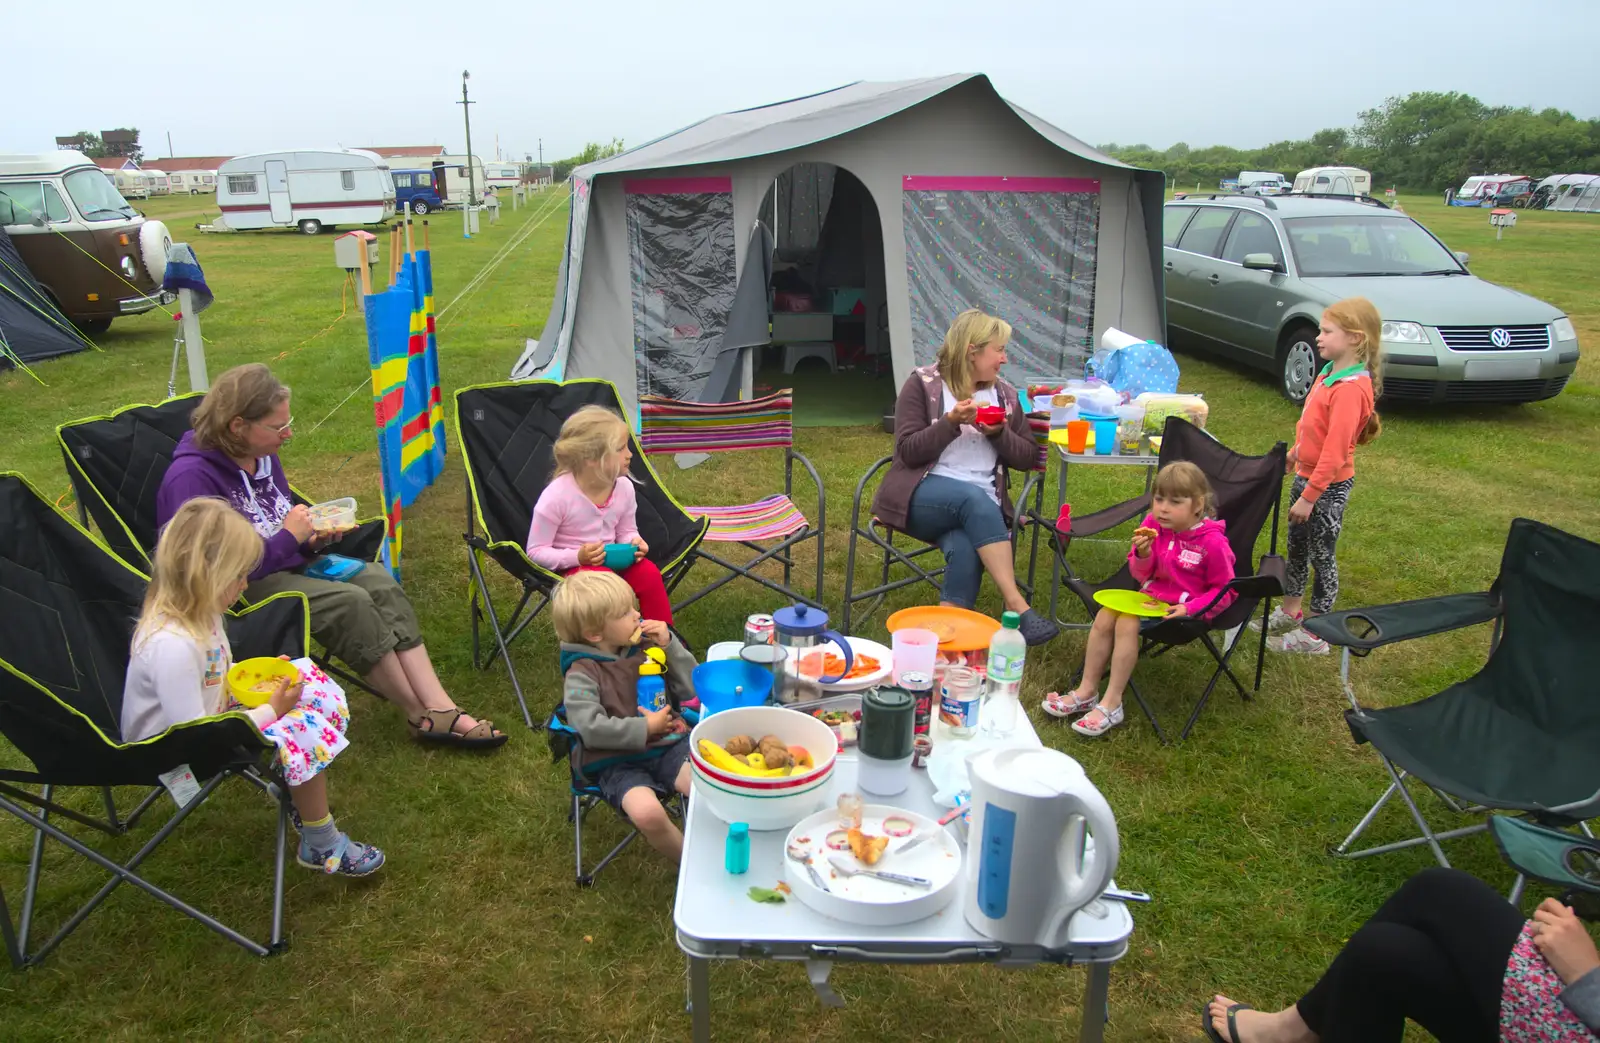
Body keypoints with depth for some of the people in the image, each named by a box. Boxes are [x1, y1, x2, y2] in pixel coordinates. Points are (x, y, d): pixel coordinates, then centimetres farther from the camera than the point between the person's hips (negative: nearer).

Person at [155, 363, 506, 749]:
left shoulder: (263, 455, 6)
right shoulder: (191, 477, -20)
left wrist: (313, 537, -1)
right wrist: (289, 537, -19)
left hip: (289, 563, 8)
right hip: (242, 588, -8)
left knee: (381, 584, -16)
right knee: (349, 602, -28)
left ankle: (442, 709, -22)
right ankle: (421, 716, -14)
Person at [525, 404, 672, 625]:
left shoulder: (624, 487, -7)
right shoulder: (557, 496, -23)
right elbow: (536, 551, -15)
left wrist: (634, 542, -14)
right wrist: (577, 557, -29)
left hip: (612, 562, 5)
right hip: (571, 567, -5)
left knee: (649, 573, -22)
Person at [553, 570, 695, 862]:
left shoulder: (645, 646, 7)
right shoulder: (581, 674, -7)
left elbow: (692, 688, 8)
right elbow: (591, 728, -19)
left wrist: (669, 645, -4)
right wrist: (644, 728, -15)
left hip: (667, 745, 4)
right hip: (617, 763, -3)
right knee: (647, 813, -32)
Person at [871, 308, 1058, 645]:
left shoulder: (1004, 395, 16)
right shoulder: (923, 384, 4)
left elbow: (1029, 457, 14)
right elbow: (908, 451, -5)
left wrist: (998, 433, -5)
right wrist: (952, 421, -17)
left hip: (981, 504, 3)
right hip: (923, 497, -3)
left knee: (964, 549, -33)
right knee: (974, 497, -36)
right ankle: (1018, 607, -37)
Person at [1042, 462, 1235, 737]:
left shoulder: (1212, 541, -16)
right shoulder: (1153, 524, -3)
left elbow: (1225, 590, -7)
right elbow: (1141, 575, 4)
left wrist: (1190, 608, -21)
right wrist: (1142, 555, -19)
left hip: (1179, 608, -6)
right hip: (1149, 596, 6)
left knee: (1127, 623, -26)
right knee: (1104, 615, -14)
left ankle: (1111, 704, -19)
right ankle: (1086, 691, -4)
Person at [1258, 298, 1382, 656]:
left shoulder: (1351, 387, -26)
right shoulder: (1330, 373, 2)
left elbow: (1335, 451, -26)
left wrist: (1309, 496, -23)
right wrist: (1296, 452, 24)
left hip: (1329, 485, -9)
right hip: (1306, 474, 9)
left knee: (1321, 555, 3)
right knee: (1296, 545, 21)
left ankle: (1315, 635, 16)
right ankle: (1290, 610, 39)